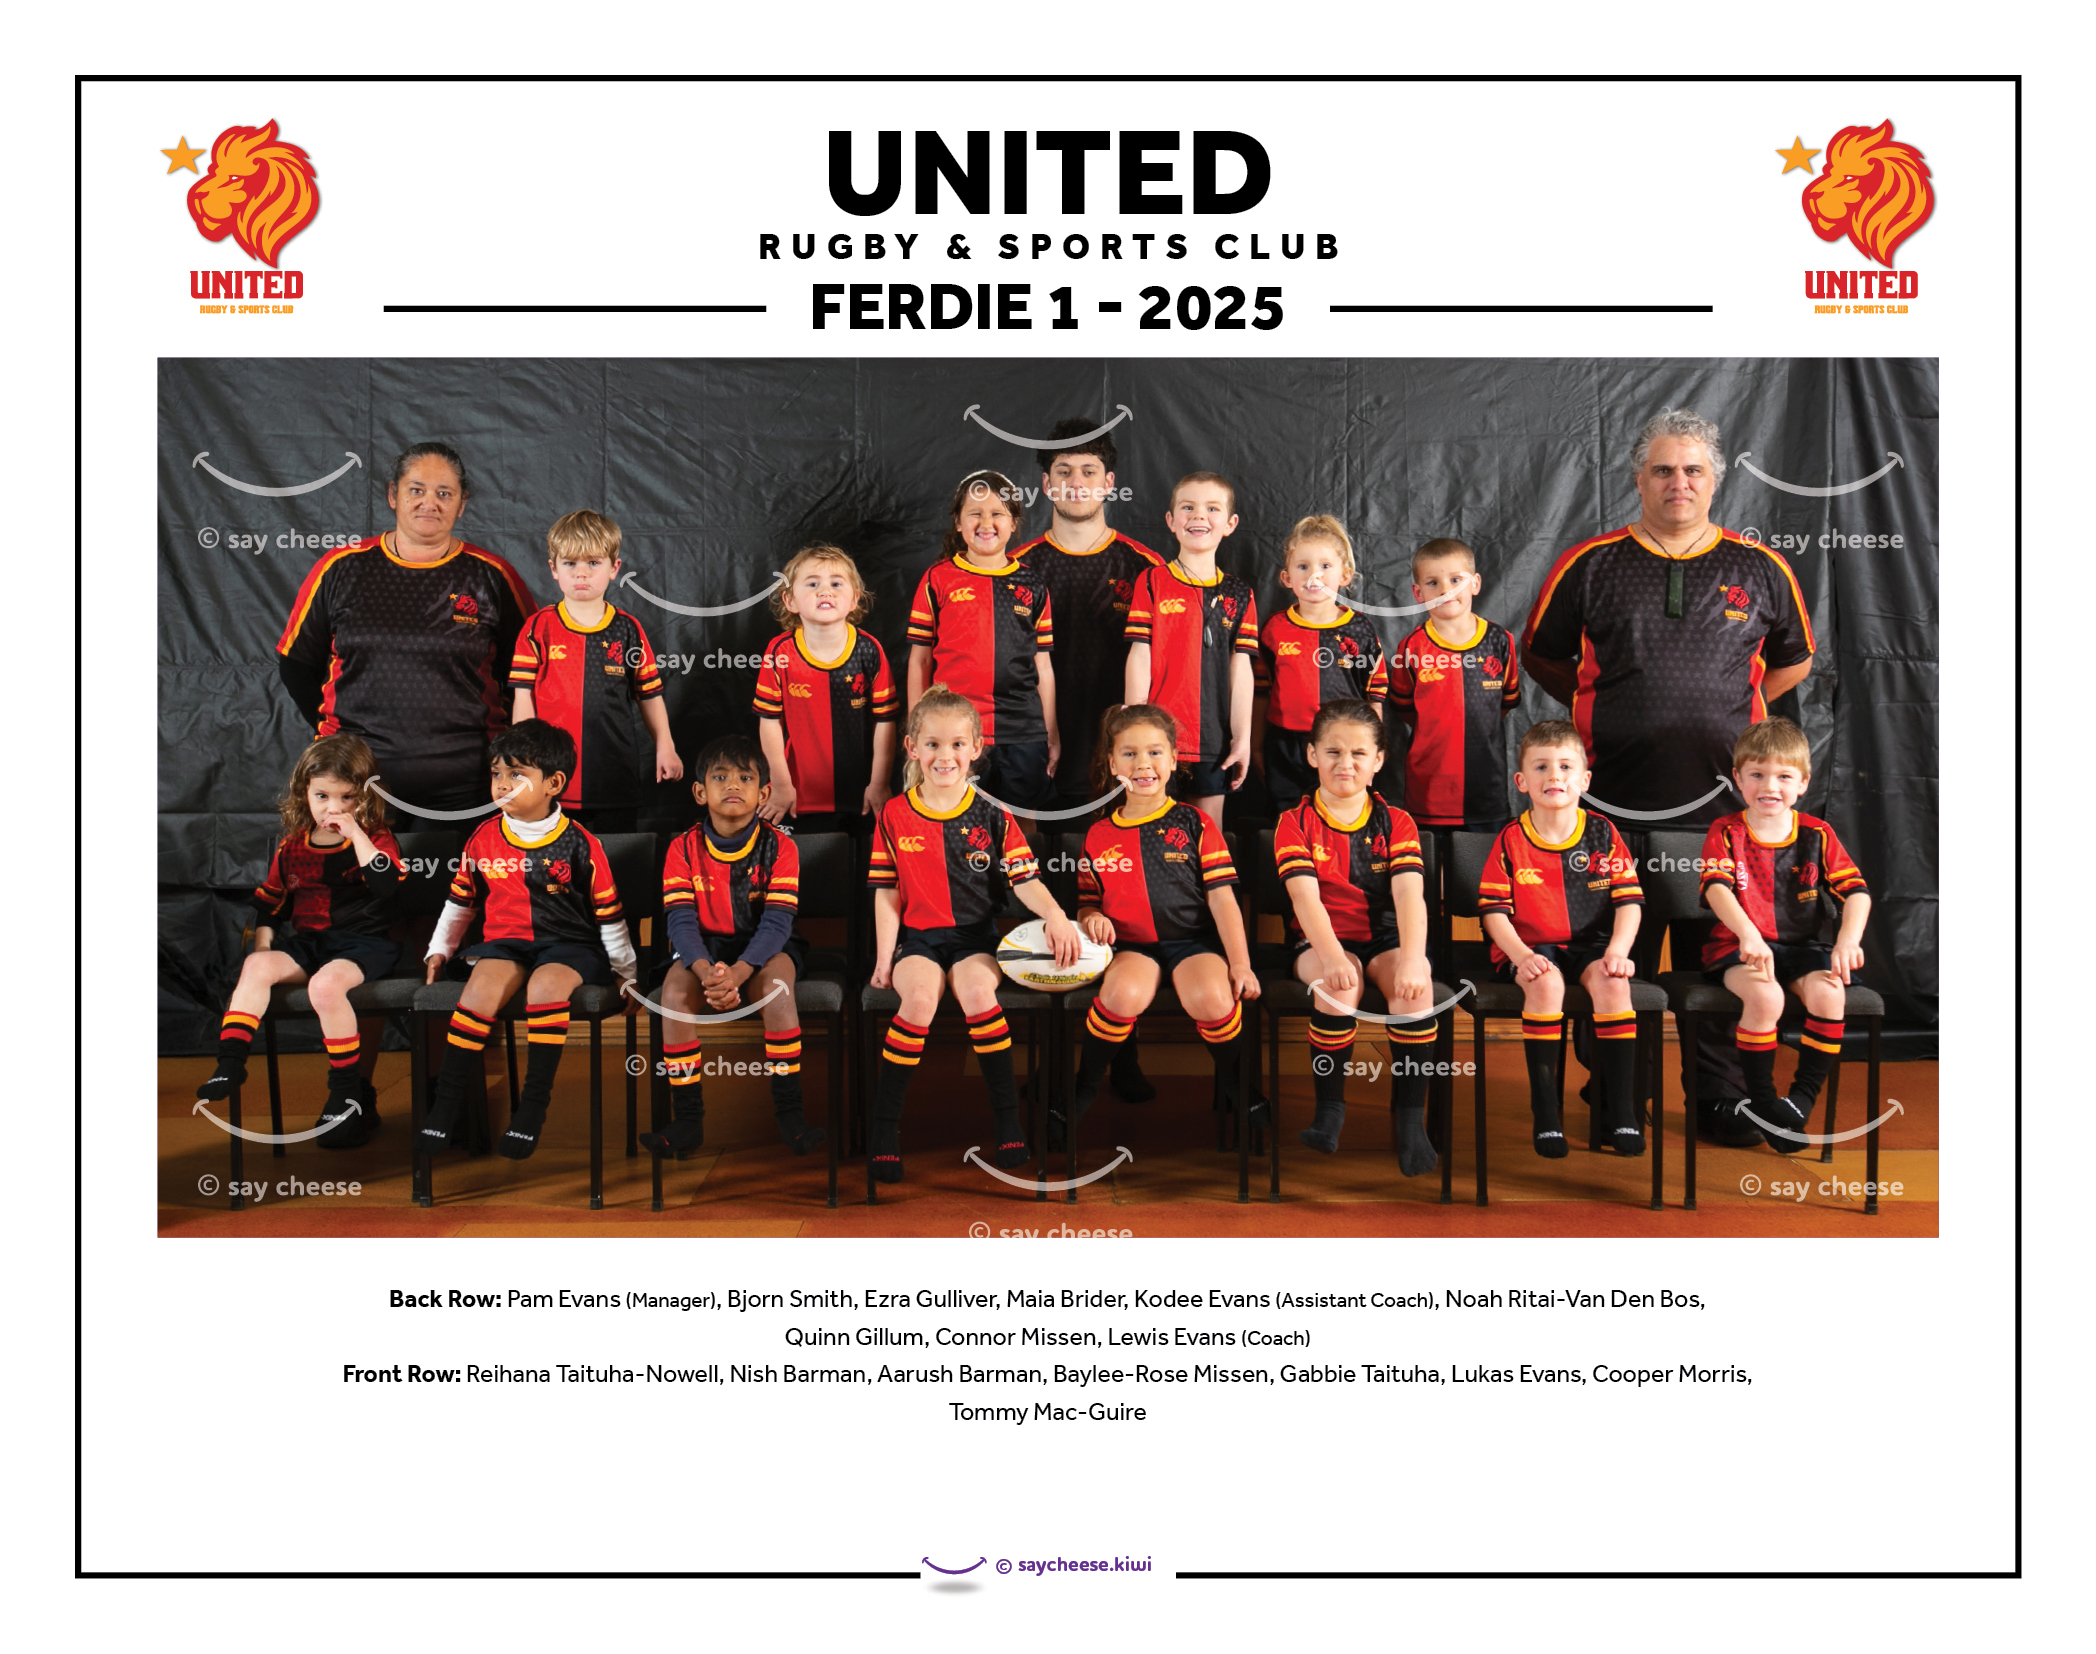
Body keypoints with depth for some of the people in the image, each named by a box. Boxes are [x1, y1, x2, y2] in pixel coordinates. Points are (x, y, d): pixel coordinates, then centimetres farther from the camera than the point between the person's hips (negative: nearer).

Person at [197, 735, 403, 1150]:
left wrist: (355, 833, -23)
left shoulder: (375, 839, -2)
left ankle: (348, 1093, -21)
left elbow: (387, 885, -23)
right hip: (306, 943, 5)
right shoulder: (292, 846, 11)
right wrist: (264, 945, 8)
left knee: (326, 984, -33)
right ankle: (229, 1063, -19)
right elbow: (270, 901, 21)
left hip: (364, 942, -5)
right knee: (256, 966, -22)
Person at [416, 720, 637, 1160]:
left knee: (546, 986, -35)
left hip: (569, 945, -2)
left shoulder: (580, 844, -2)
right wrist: (439, 949, 15)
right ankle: (446, 1099, -22)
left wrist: (626, 972, 7)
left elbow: (609, 916, 4)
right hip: (504, 941, 2)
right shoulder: (483, 839, 7)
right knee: (486, 983, -31)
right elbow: (460, 901, 22)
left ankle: (534, 1103, -22)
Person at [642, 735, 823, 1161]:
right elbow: (680, 921, -12)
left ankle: (789, 1112, -27)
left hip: (762, 949, -2)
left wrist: (737, 972, -33)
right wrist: (707, 971, -32)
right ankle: (687, 1118, -21)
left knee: (775, 983, -34)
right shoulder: (684, 849, -4)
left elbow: (776, 922, -17)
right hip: (703, 949, 2)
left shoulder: (779, 847, -9)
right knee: (675, 987, -29)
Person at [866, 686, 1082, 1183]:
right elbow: (888, 895, 6)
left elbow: (1025, 880, -2)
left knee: (978, 991, -30)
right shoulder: (895, 816, 5)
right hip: (918, 937, 0)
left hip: (976, 937, 0)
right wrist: (884, 959, -2)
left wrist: (1054, 914, -22)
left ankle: (1008, 1118, -18)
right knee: (920, 996, -29)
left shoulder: (993, 818, 4)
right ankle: (884, 1123, -17)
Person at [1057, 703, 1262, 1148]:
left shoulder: (1195, 823, 5)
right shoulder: (1099, 835, 11)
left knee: (1212, 998, -33)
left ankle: (1240, 1086, -2)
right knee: (1124, 992, -33)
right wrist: (1091, 918, -5)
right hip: (1132, 944, 1)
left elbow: (1221, 897, 1)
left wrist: (1240, 963, -7)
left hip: (1194, 939, -1)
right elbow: (1088, 902, 20)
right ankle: (1083, 1088, -7)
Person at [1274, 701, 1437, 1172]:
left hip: (1385, 938, 1)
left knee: (1415, 984, -31)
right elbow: (1305, 897, -13)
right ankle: (1329, 1110, -17)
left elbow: (1409, 895, -11)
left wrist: (1412, 958, -29)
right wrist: (1331, 957, -31)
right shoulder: (1296, 824, 1)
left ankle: (1411, 1118, -19)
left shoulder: (1396, 824, 4)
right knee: (1336, 984, -34)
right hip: (1321, 942, -1)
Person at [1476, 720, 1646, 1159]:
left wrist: (1618, 948, -16)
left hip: (1590, 943, 2)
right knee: (1546, 984, -34)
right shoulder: (1510, 841, 0)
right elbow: (1493, 910, -2)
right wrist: (1521, 954, -18)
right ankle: (1544, 1111, -24)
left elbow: (1629, 900, 1)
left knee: (1612, 983, -30)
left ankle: (1619, 1109, -20)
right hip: (1530, 946, -1)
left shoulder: (1603, 834, 5)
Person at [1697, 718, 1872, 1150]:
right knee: (1765, 997, -33)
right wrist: (1748, 933, -35)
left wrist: (1848, 940, -19)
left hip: (1802, 946, 3)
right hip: (1739, 946, -3)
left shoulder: (1817, 834, 7)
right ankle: (1761, 1101, -14)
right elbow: (1717, 887, -17)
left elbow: (1856, 891, 0)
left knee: (1828, 994, -28)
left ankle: (1803, 1098, -11)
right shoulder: (1726, 832, 0)